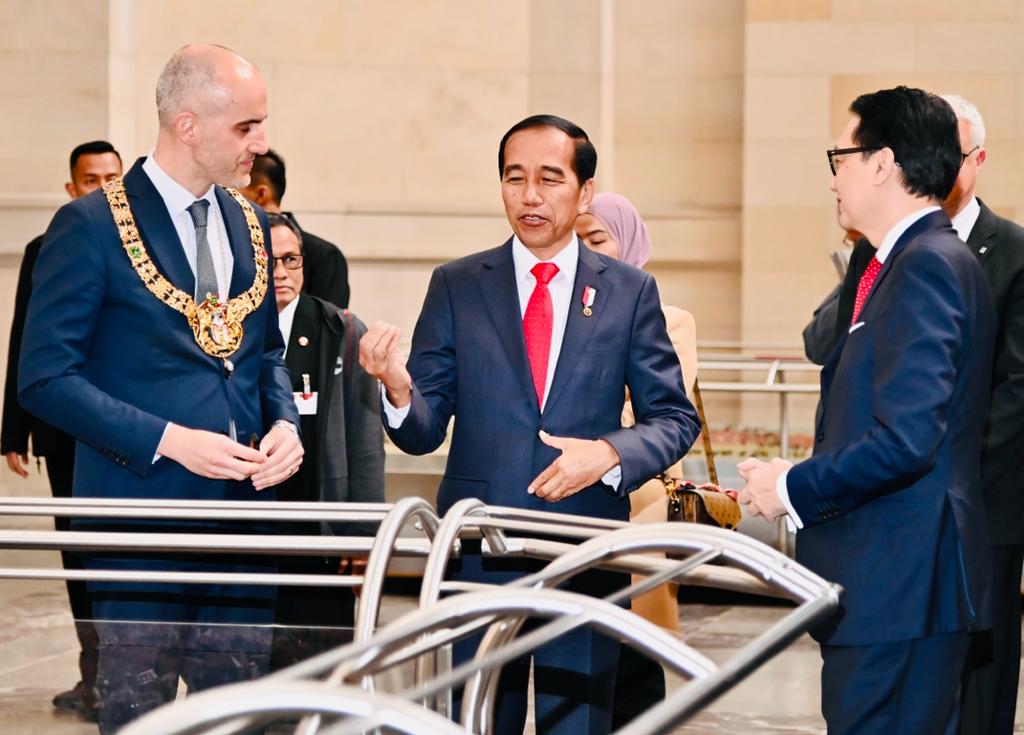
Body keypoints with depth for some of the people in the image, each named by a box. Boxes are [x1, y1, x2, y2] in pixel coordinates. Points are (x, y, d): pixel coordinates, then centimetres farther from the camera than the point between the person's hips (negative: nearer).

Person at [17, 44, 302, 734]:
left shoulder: (251, 224, 11)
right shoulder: (91, 226, -10)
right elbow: (45, 377, -11)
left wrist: (285, 423, 0)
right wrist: (167, 440, -19)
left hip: (242, 506, 6)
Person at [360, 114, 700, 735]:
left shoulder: (630, 291, 6)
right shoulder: (457, 286, 6)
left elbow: (675, 417, 6)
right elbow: (425, 430, 2)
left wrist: (609, 453, -14)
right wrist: (398, 389, -21)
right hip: (477, 551, 0)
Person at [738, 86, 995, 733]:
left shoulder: (929, 266, -16)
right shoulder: (917, 261, 17)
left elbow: (905, 440, -23)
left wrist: (792, 489, -12)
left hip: (898, 583, -10)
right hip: (892, 580, 10)